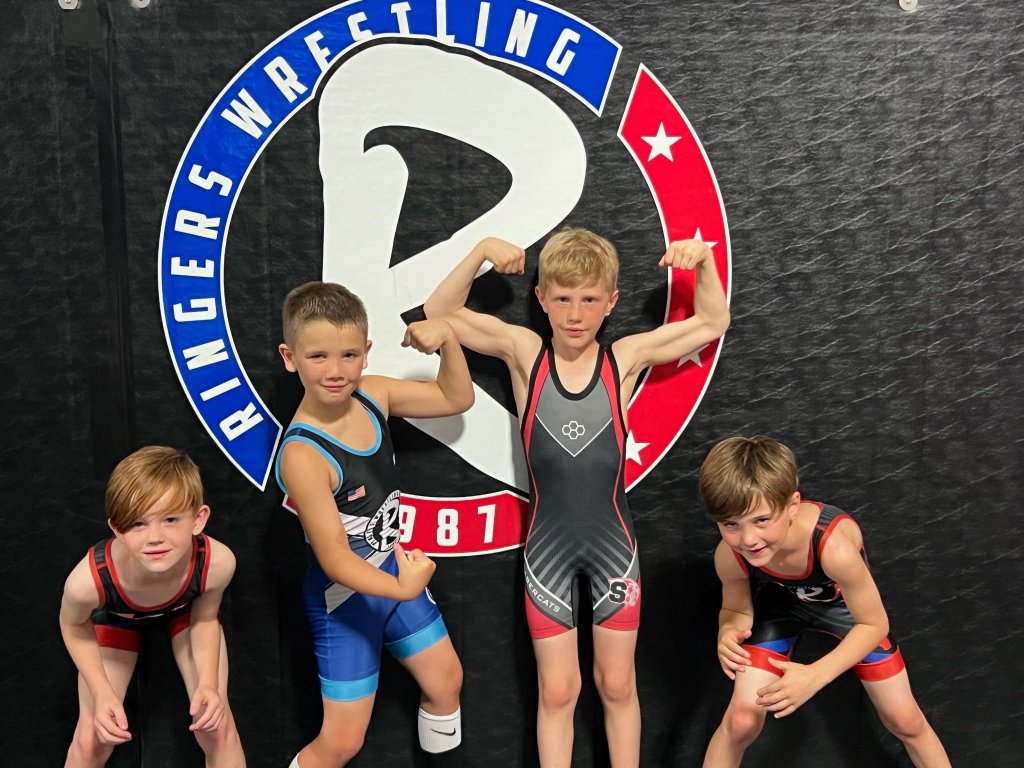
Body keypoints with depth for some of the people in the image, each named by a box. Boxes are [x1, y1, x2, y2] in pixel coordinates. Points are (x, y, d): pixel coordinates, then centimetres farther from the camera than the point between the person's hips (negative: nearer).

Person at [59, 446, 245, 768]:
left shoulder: (216, 563, -42)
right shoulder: (89, 580, -43)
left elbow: (204, 618, -16)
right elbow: (74, 626, -16)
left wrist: (208, 684, -26)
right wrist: (101, 692, -21)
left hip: (185, 610, 1)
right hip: (116, 618, 0)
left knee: (217, 728, -1)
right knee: (91, 742, 2)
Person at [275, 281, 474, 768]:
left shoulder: (373, 395, -12)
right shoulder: (303, 454, -31)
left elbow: (455, 399, 2)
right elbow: (335, 560, -27)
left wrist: (447, 339, -14)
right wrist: (402, 590, -38)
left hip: (394, 572, 7)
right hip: (345, 597, -7)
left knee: (445, 681, 24)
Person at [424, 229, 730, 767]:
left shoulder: (625, 358, -5)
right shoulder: (524, 353, -6)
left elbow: (713, 322, 2)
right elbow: (439, 314, -7)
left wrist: (703, 260, -13)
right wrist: (480, 253, -20)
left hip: (613, 542, 1)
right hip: (548, 545, 0)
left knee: (617, 684, 16)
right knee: (556, 690, 11)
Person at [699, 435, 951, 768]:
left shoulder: (834, 546, -44)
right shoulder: (729, 556, -34)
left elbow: (874, 624, -26)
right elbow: (737, 610, -11)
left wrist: (815, 675, -37)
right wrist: (728, 634, -35)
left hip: (844, 604, -1)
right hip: (779, 604, 1)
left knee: (905, 721, 9)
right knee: (741, 721, -6)